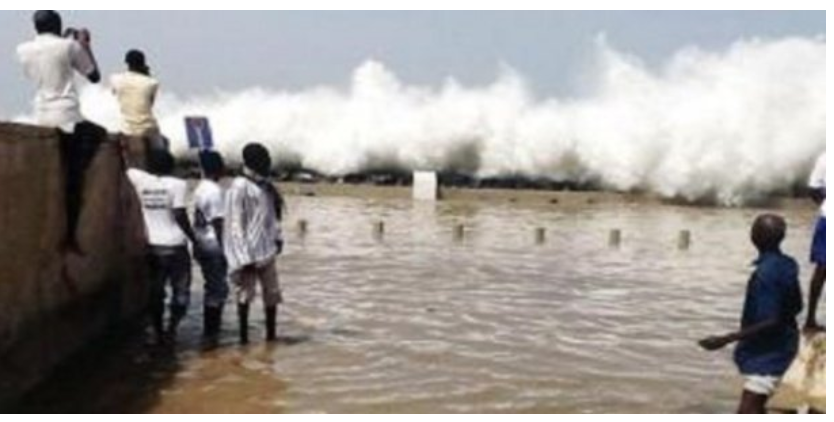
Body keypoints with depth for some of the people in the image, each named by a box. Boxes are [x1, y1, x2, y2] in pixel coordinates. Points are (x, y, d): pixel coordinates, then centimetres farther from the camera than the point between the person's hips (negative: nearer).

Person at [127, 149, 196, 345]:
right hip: (175, 246, -4)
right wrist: (194, 238, -6)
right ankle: (171, 329, -3)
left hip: (153, 245, 4)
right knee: (181, 290, 8)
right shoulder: (177, 184, -10)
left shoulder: (141, 180, -1)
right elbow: (180, 215, -15)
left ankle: (158, 332, 15)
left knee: (156, 291, 12)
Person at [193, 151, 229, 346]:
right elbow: (217, 223, -18)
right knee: (218, 290, -2)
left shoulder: (201, 188, 11)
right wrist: (223, 249, -15)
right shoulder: (215, 191, -17)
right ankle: (210, 332, 1)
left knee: (213, 288, 18)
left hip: (202, 245, 9)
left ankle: (211, 328, 26)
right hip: (213, 247, -9)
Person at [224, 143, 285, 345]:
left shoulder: (266, 185, 10)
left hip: (266, 250, 8)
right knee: (245, 294, 4)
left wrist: (277, 237, 9)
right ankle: (244, 336, 16)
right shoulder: (240, 187, -15)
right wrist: (245, 257, -19)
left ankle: (271, 334, 25)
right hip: (249, 252, -8)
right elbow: (235, 224, -17)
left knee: (272, 292, 12)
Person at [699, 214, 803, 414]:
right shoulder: (787, 265, 3)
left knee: (747, 412, -13)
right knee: (754, 408, 20)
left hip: (769, 351, -10)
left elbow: (769, 322, -28)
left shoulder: (766, 273, -25)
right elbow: (797, 306, 14)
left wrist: (725, 339, -28)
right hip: (775, 346, 10)